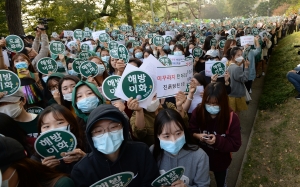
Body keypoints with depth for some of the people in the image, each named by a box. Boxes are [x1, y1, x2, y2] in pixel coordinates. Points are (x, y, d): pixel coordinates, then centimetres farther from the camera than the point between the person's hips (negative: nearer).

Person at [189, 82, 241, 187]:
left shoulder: (231, 118, -23)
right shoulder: (197, 112, -18)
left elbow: (235, 145, -20)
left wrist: (217, 140, -35)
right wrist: (197, 136, -29)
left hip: (220, 161, -1)